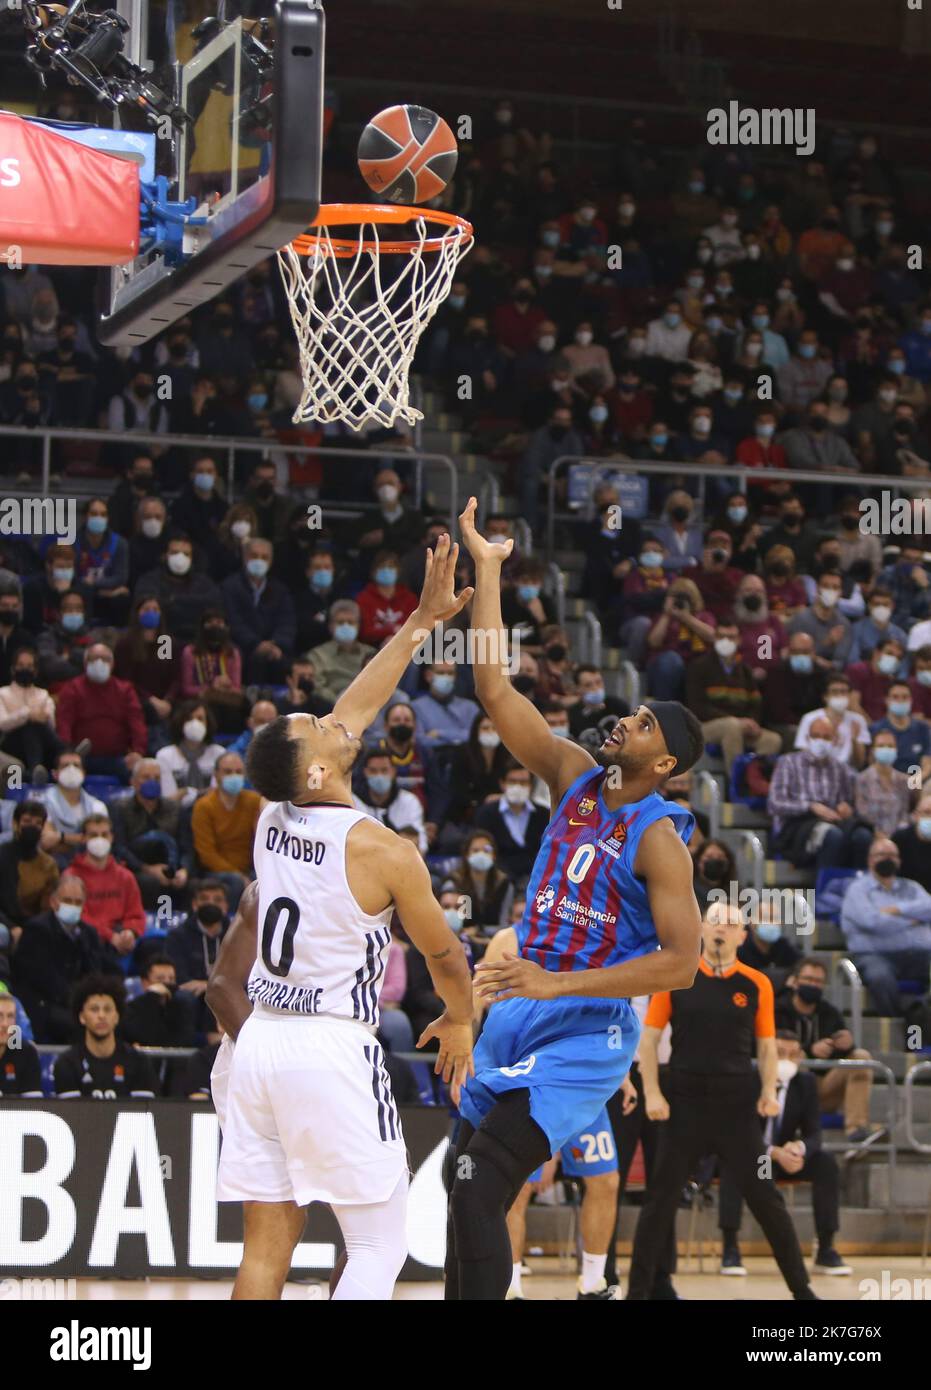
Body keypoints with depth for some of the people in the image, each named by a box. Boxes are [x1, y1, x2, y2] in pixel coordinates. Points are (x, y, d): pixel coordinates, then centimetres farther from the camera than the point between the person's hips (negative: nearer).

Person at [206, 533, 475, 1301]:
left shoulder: (272, 821, 6)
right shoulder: (383, 851, -12)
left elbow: (354, 710, 18)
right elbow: (444, 955, 3)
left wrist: (423, 619, 24)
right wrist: (460, 1022, 24)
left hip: (259, 1042, 7)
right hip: (334, 1050, -7)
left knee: (267, 1250, 8)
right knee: (381, 1247, 2)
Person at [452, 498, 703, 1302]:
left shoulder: (660, 838, -14)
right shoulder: (575, 778, 5)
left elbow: (681, 962, -20)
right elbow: (496, 690, 4)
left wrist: (557, 984, -24)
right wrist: (487, 570, 0)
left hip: (581, 1037, -7)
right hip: (516, 1019, 7)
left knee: (479, 1192, -18)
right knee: (472, 1198, 11)